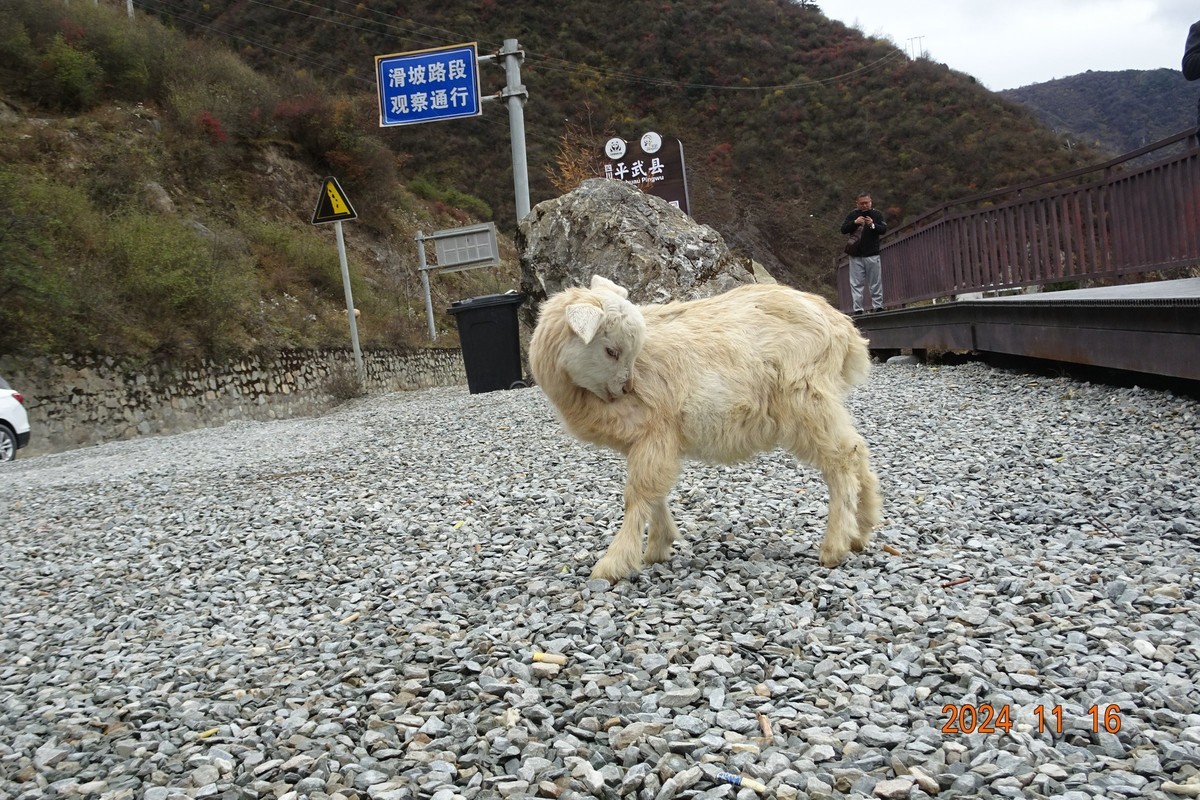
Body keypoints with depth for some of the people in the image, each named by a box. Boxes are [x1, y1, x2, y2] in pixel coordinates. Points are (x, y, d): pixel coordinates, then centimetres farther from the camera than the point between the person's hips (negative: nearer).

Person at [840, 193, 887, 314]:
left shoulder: (877, 214, 6)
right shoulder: (852, 215, 7)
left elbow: (884, 230, -1)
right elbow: (843, 230, 1)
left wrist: (873, 225, -19)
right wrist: (854, 222, -15)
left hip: (872, 255, 0)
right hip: (855, 256, 0)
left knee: (875, 283, 3)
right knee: (856, 284, -2)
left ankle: (877, 306, 8)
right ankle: (857, 309, -2)